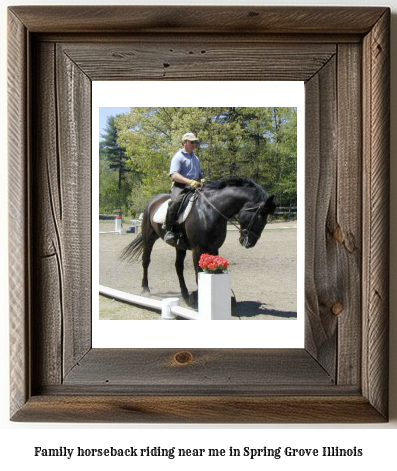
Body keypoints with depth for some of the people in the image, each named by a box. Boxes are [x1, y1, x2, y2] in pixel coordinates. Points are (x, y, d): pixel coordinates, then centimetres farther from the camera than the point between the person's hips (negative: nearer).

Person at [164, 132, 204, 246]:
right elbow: (174, 175, -13)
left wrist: (201, 181, 9)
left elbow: (200, 175, 35)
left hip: (195, 187, 7)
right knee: (176, 202, -35)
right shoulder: (178, 156, 1)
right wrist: (189, 181, -26)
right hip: (180, 186, -7)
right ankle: (169, 231, -29)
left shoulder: (196, 158, 26)